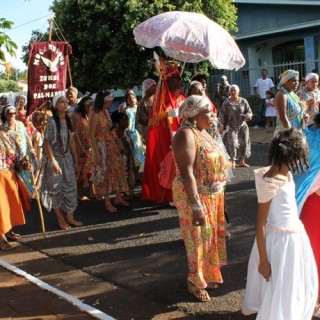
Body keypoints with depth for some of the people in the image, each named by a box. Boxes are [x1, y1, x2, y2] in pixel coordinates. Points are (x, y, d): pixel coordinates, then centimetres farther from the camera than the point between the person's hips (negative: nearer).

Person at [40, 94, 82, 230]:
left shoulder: (68, 120, 3)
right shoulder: (52, 122, -16)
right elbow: (47, 143, -16)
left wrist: (74, 156, 10)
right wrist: (54, 162, -20)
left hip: (67, 158, 6)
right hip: (55, 159, -6)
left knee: (70, 187, 8)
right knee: (56, 189, 6)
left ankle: (70, 217, 20)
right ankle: (60, 219, 18)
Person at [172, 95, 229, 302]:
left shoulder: (202, 132, 9)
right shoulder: (186, 135, -21)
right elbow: (187, 172, -26)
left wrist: (217, 197, 18)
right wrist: (196, 206, -28)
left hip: (212, 196, 9)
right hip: (196, 197, -9)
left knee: (210, 236, 19)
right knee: (198, 238, 4)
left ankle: (207, 274, 37)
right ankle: (195, 283, 22)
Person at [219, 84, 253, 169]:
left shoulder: (243, 101, -2)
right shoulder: (226, 103, -6)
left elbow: (249, 112, 1)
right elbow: (222, 115, -2)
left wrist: (248, 115, -22)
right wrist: (223, 125, -10)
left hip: (242, 126, 3)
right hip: (231, 127, -3)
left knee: (243, 143, 4)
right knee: (232, 144, -9)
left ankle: (241, 161, 18)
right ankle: (232, 162, 3)